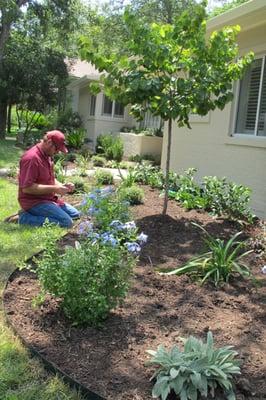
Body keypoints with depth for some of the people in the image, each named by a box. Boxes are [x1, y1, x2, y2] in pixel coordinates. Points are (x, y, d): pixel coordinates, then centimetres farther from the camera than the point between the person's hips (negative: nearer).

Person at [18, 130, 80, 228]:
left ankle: (34, 214, 8)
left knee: (75, 214, 12)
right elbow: (27, 188, -26)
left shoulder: (47, 156, 11)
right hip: (34, 201, -10)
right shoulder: (32, 158, -21)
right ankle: (27, 218, -12)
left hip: (49, 198, 10)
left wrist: (62, 186, 2)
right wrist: (54, 189, -23)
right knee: (67, 222, -21)